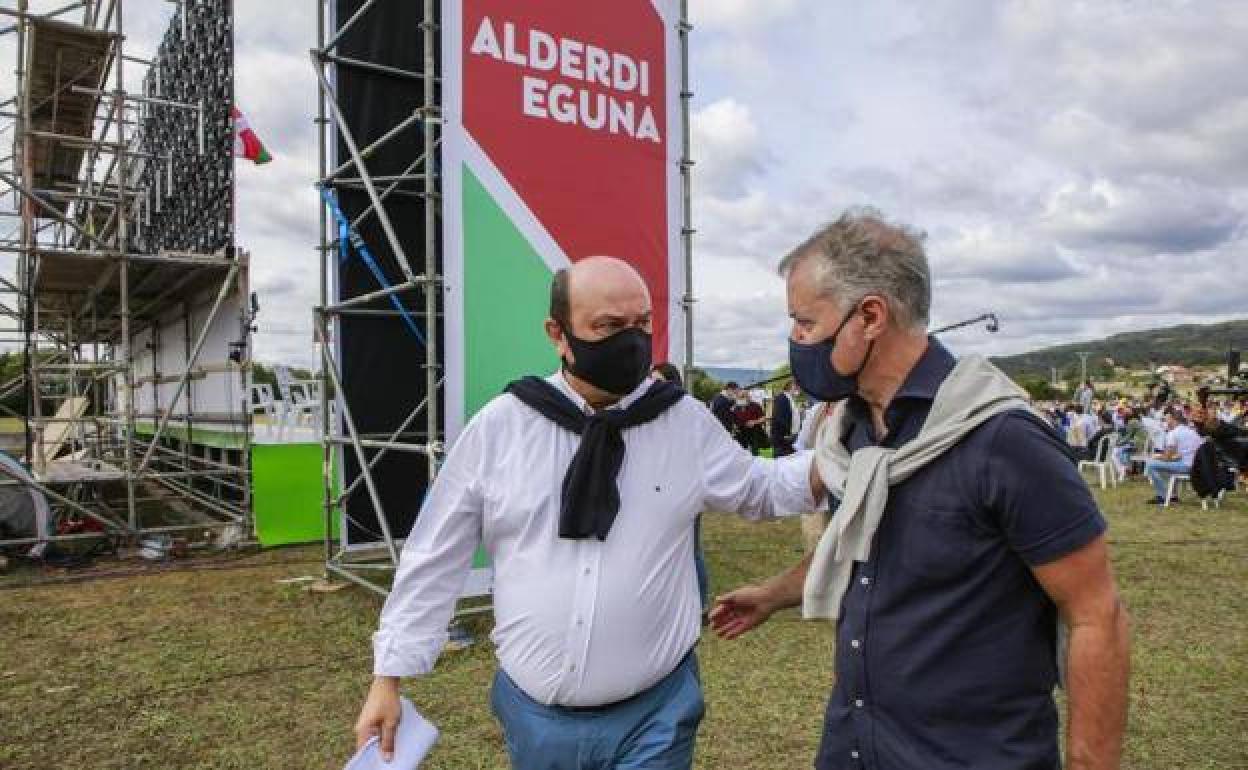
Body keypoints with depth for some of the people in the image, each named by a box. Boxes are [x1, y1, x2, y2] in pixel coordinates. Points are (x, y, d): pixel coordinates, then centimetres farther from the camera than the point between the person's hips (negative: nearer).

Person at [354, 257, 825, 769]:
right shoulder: (497, 426, -8)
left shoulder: (688, 423, -5)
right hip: (532, 713, 1)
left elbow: (759, 490, 9)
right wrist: (388, 677, 0)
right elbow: (435, 560, -2)